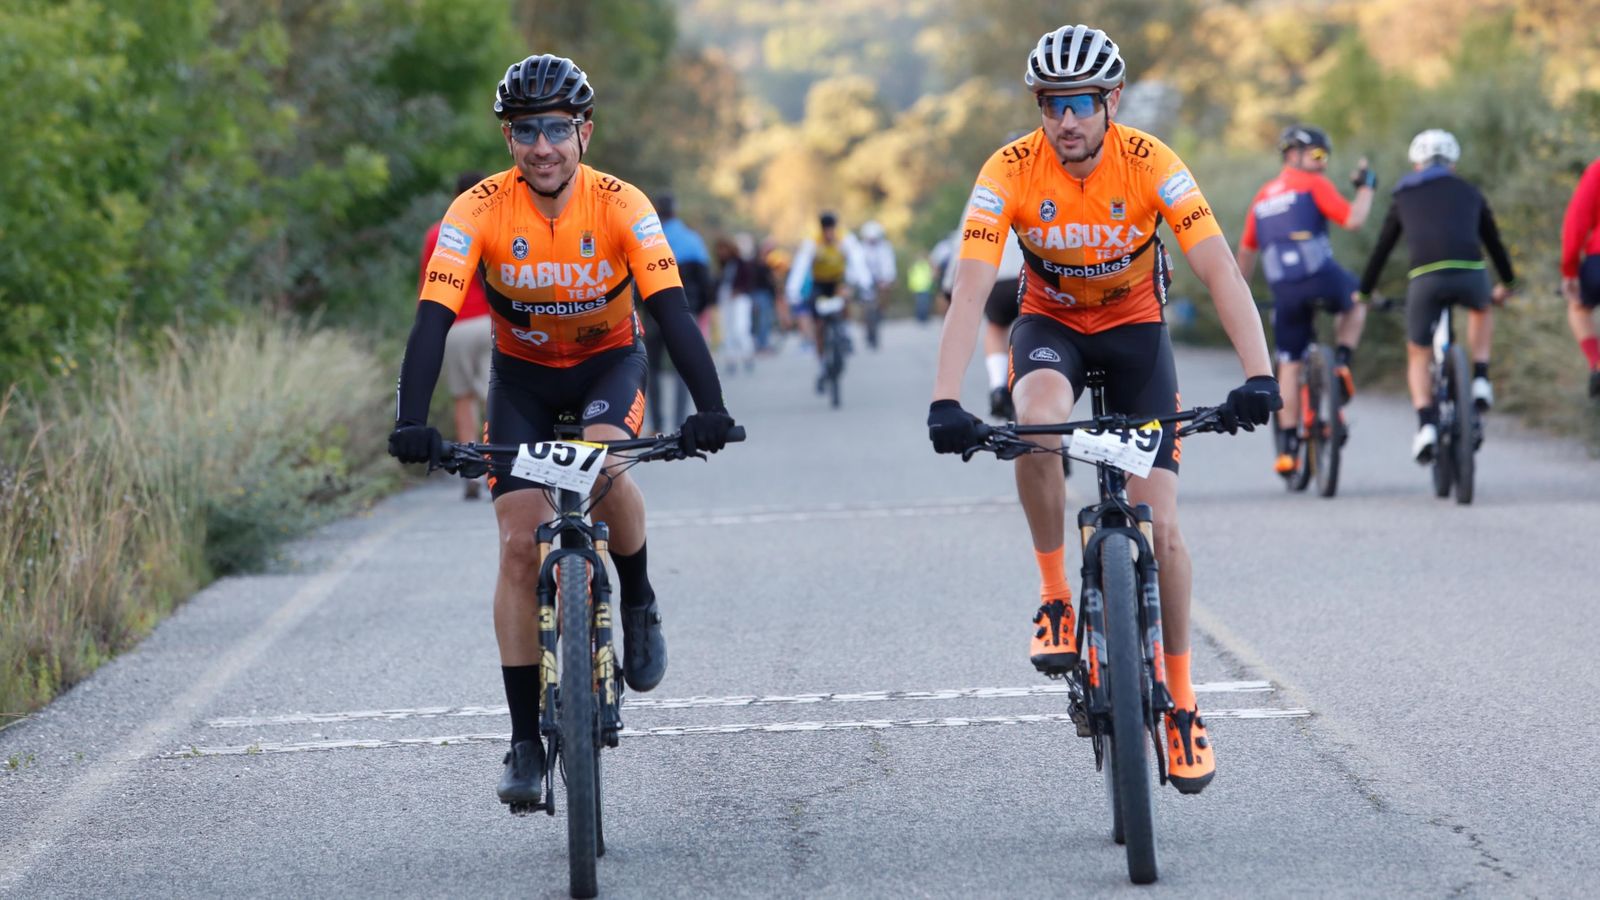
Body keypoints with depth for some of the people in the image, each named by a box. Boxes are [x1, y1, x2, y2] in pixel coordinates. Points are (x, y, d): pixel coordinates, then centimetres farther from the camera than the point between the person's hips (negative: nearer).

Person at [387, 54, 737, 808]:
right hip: (522, 372, 1)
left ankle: (638, 605, -3)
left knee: (604, 466, -33)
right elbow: (433, 318, -30)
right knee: (519, 545, -9)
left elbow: (670, 309, -32)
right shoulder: (479, 210, -24)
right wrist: (412, 422, -44)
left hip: (609, 362, -1)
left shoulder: (620, 206, -24)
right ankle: (525, 740, -3)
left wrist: (709, 408, -45)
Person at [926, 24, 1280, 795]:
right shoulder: (1011, 171, -23)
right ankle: (1054, 595, -17)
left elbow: (1221, 273, -31)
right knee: (1038, 419, -37)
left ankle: (1182, 701, 8)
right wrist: (945, 402, -44)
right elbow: (969, 291, -30)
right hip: (1049, 323, 0)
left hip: (1134, 326, 0)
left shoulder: (1151, 165, -24)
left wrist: (1258, 375, -46)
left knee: (1160, 525, -9)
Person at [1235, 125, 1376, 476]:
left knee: (1289, 366, 11)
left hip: (1284, 290, 4)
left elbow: (1245, 253, 24)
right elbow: (1353, 220, -9)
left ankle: (1287, 447, 8)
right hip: (1321, 277, -4)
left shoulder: (1263, 196, 21)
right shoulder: (1314, 184, 2)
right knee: (1355, 302, 30)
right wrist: (1366, 188, 8)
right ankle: (1342, 362, 7)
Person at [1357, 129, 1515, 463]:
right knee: (1480, 310, 37)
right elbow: (1493, 242, 35)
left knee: (1418, 358, 16)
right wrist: (1506, 284, 51)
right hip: (1470, 274, 1)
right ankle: (1481, 380, 20)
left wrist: (1363, 293, 40)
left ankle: (1426, 426, -6)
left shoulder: (1404, 199, 24)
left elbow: (1380, 251, 28)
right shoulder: (1469, 193, 25)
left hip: (1425, 278, -1)